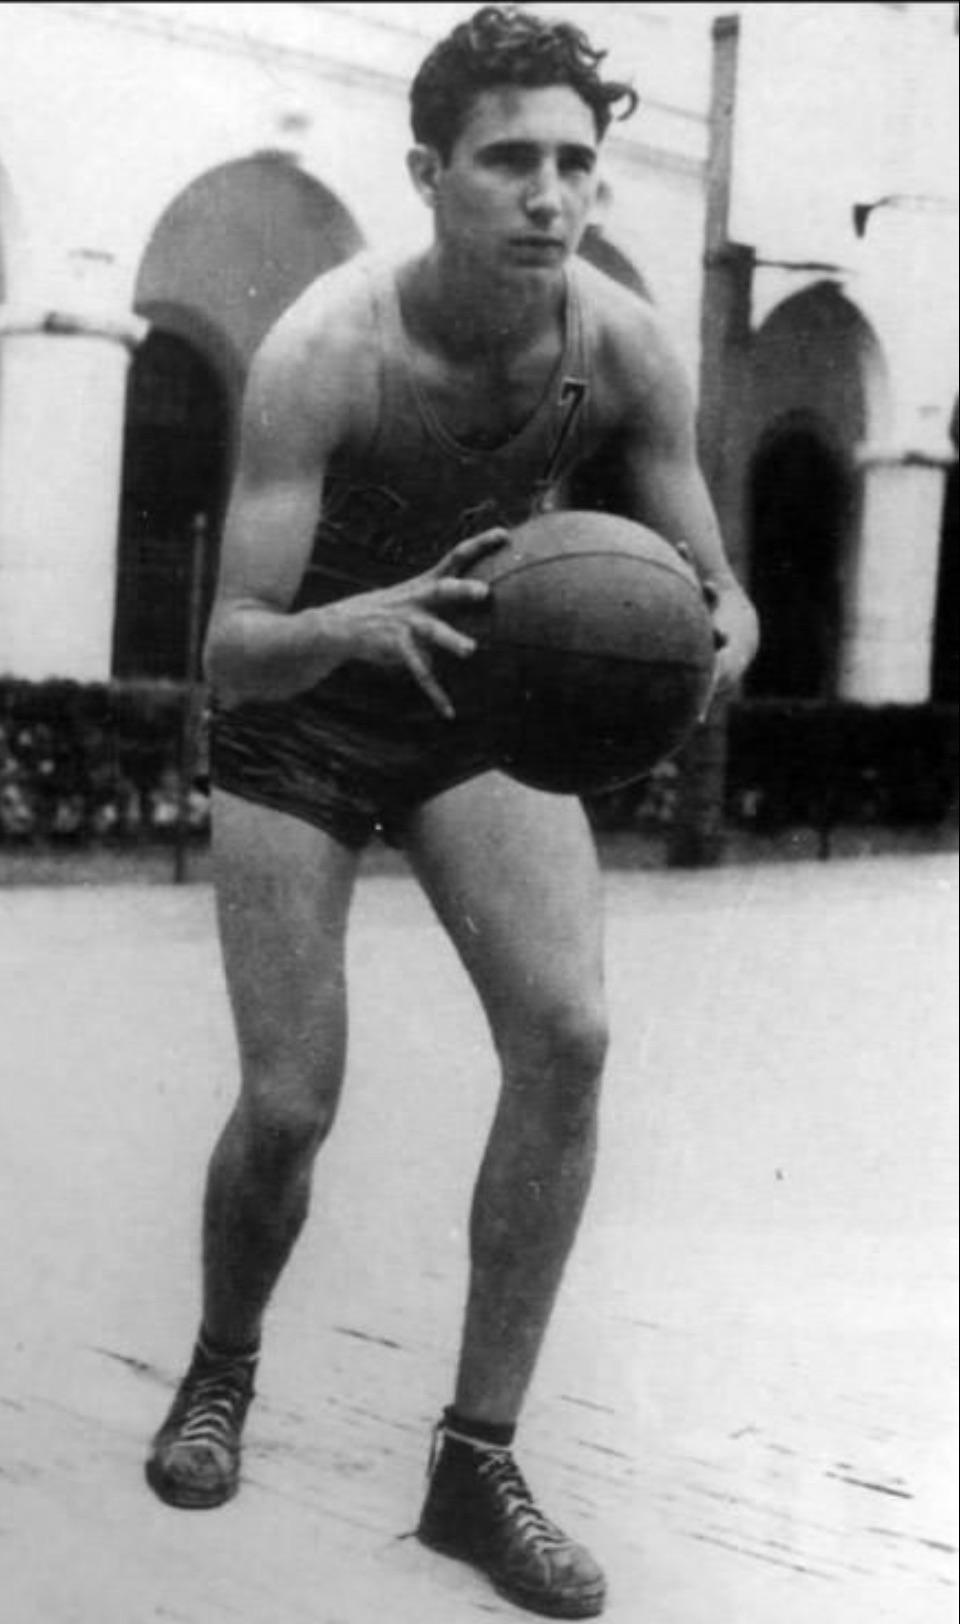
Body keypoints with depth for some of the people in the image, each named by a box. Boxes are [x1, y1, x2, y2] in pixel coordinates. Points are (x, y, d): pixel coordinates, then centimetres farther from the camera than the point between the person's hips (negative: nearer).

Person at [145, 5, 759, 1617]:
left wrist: (712, 638, -35)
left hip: (477, 707, 3)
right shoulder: (322, 351, -29)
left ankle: (478, 1460, -5)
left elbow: (716, 589, -10)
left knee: (567, 1032, -19)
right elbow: (231, 653, -32)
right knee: (289, 1104, -6)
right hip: (295, 719, -2)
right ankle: (221, 1368, 29)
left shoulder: (623, 347, -19)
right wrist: (359, 623, -54)